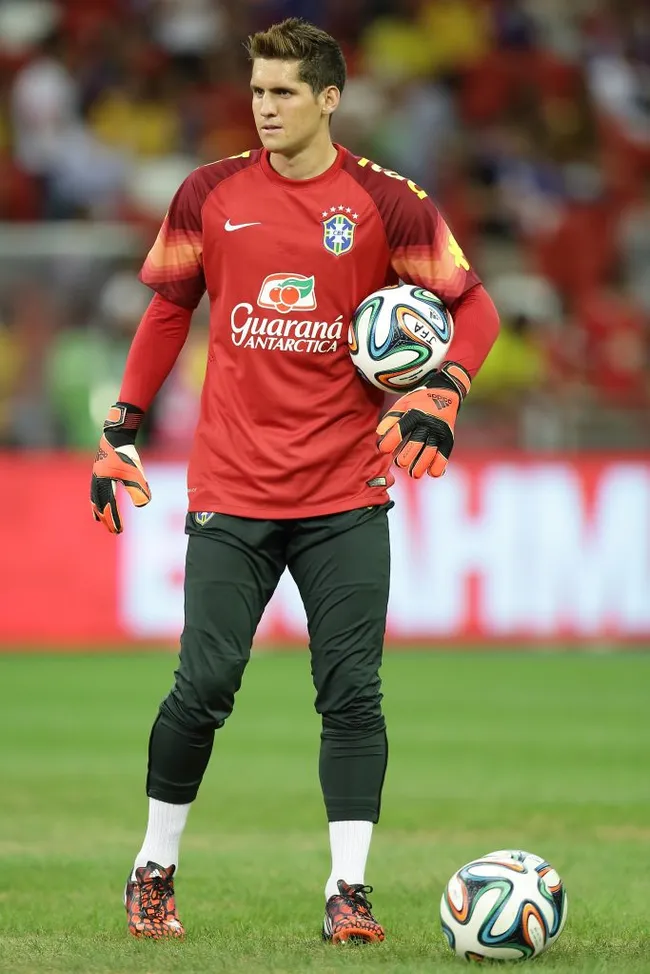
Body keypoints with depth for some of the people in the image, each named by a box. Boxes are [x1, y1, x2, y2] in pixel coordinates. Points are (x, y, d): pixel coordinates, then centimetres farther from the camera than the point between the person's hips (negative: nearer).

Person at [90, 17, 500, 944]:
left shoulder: (387, 204, -2)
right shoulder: (208, 197, 3)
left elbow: (472, 306, 5)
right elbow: (167, 311, 14)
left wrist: (440, 395, -12)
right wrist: (121, 434, 10)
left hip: (346, 494, 0)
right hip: (231, 491, 0)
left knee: (352, 693, -3)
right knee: (204, 686, -2)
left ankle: (349, 890, 1)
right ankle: (154, 870, 16)